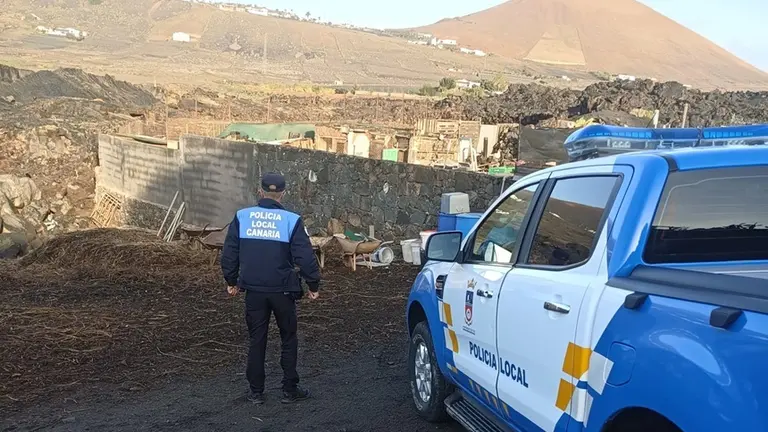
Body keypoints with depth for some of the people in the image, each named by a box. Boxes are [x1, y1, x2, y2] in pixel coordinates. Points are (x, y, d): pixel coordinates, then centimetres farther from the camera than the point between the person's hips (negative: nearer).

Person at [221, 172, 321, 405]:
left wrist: (231, 281, 17)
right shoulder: (291, 220, -9)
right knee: (289, 339, 13)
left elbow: (229, 253, 3)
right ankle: (290, 390, 18)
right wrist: (314, 285, 2)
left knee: (257, 340, 13)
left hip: (254, 290, 2)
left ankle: (256, 392, 19)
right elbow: (305, 257, -10)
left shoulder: (242, 217, -2)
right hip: (282, 290, -2)